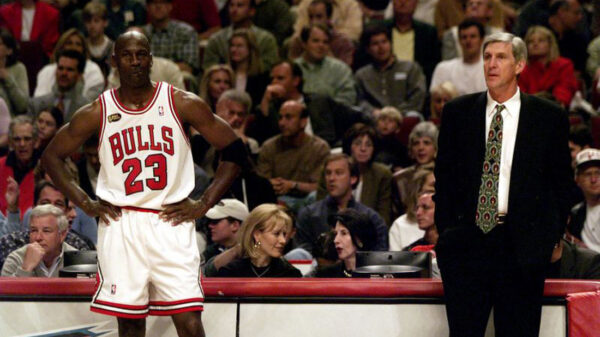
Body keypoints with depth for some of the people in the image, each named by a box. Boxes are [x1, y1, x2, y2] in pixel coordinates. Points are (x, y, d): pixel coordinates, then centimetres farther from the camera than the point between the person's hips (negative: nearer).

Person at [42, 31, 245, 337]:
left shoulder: (182, 104, 1)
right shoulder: (97, 113, 3)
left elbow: (233, 149, 6)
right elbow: (52, 156, 14)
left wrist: (204, 204, 0)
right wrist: (85, 204, 5)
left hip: (172, 223, -1)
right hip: (120, 226, 1)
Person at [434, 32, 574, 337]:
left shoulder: (549, 117, 3)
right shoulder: (457, 112, 8)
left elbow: (562, 183, 8)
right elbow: (444, 177, 13)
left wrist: (551, 237, 2)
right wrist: (446, 230, 6)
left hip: (522, 245, -1)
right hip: (466, 241, 1)